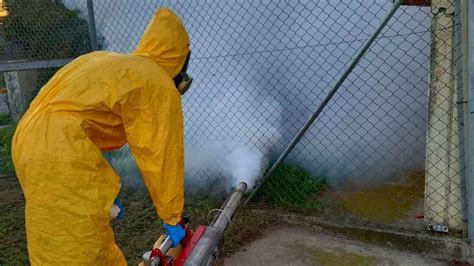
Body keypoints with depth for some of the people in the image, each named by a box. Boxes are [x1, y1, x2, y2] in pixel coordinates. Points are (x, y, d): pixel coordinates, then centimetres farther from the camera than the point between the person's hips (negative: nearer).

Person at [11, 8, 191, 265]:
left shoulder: (105, 61, 21)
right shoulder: (160, 87, -3)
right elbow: (162, 160, -1)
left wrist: (105, 193, 31)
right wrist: (172, 218, 11)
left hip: (28, 141, 9)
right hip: (61, 156, -9)